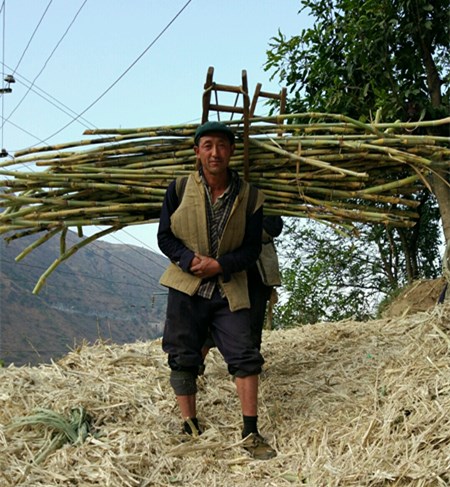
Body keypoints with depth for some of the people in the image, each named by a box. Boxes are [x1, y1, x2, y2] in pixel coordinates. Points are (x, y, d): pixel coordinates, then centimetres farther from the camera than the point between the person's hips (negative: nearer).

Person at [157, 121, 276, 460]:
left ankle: (251, 434, 5)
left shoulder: (249, 196, 0)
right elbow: (165, 237, 2)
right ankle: (191, 430, 20)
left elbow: (252, 248, 1)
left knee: (245, 356, -6)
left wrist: (220, 264, -16)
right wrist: (189, 260, -16)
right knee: (183, 359, 5)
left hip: (229, 290, 0)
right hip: (185, 287, 0)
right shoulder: (179, 189, 0)